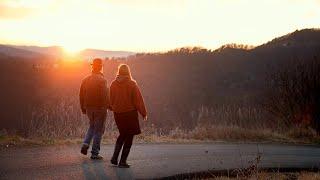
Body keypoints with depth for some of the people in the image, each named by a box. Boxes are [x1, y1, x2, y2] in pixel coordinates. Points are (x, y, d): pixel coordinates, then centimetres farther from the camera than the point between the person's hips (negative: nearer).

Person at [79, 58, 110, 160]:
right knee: (98, 130, 2)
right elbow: (105, 95, -19)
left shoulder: (86, 80, 6)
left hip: (89, 108, 6)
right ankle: (94, 153, 4)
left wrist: (83, 108, 18)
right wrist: (109, 105, -6)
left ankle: (85, 144, 6)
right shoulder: (102, 80, -15)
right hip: (100, 108, -6)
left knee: (92, 126, 25)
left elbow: (81, 95, 11)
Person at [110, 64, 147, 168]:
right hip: (130, 113, -5)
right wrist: (143, 113, -1)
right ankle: (123, 161, 3)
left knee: (122, 135, 21)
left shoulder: (113, 84, 0)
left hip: (117, 113, 5)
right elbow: (138, 100, -9)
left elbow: (111, 100, 8)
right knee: (129, 137, 6)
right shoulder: (132, 84, -11)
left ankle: (115, 157, 9)